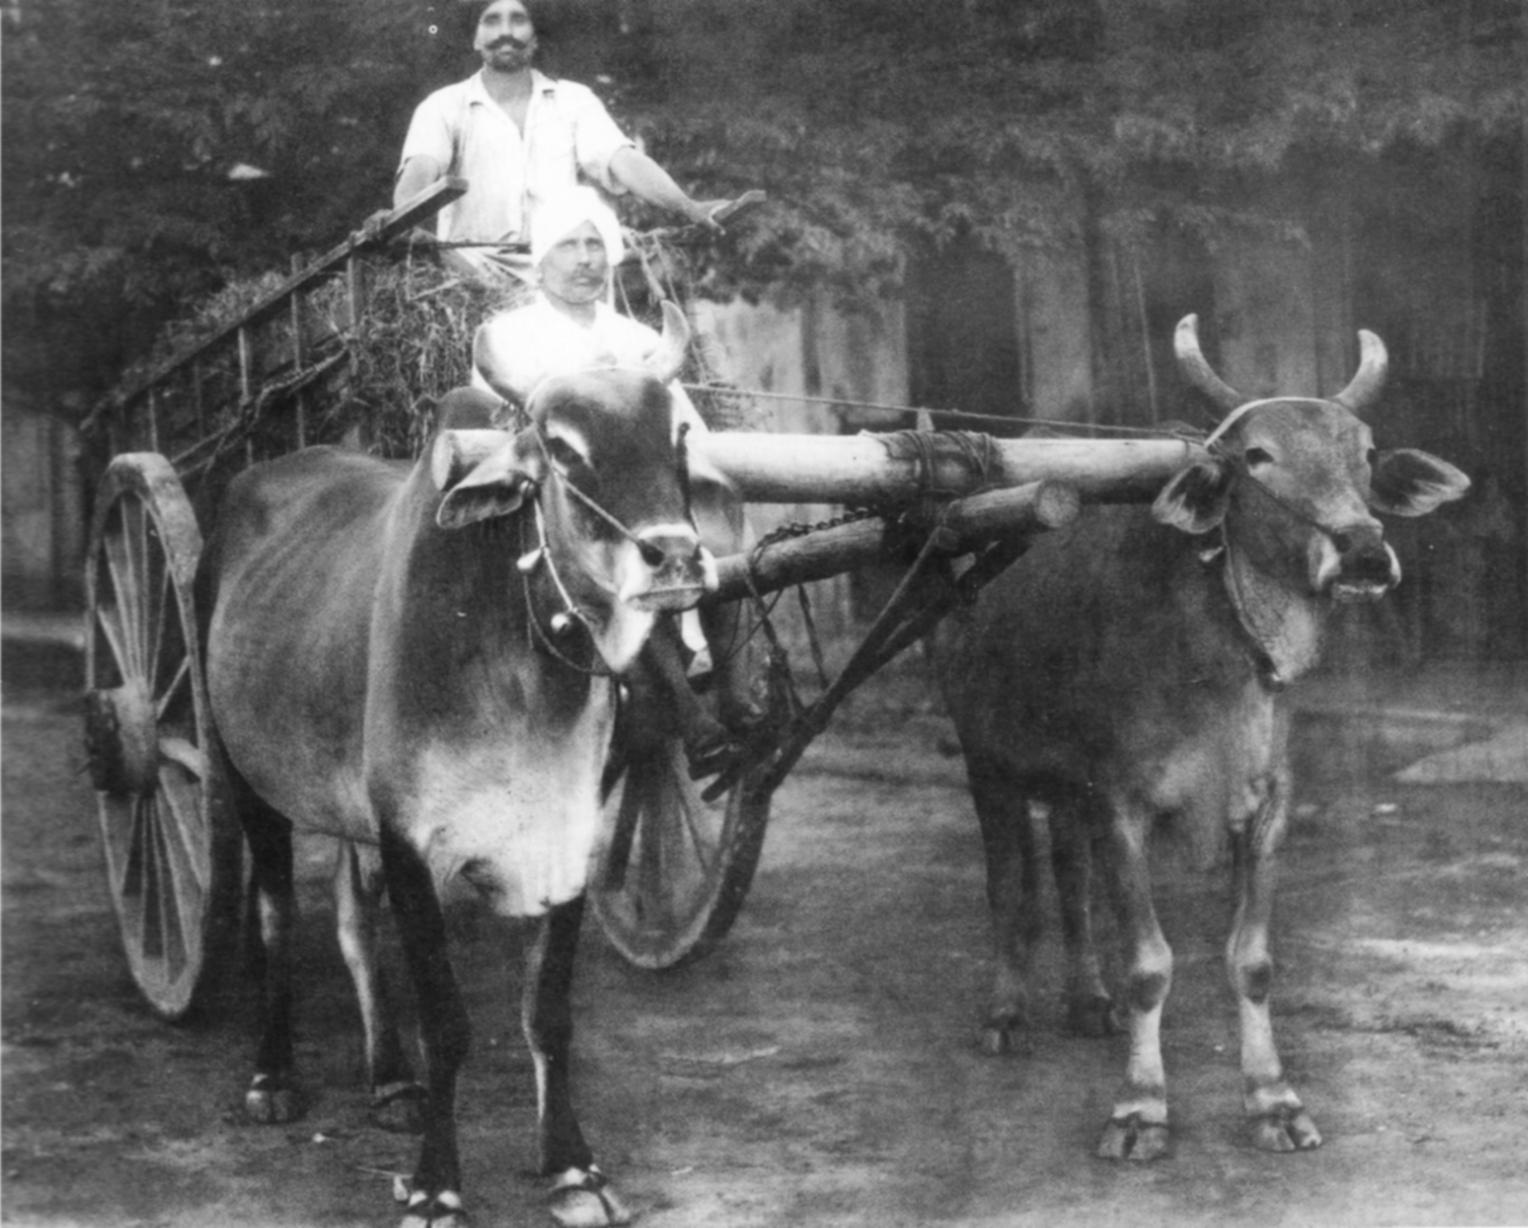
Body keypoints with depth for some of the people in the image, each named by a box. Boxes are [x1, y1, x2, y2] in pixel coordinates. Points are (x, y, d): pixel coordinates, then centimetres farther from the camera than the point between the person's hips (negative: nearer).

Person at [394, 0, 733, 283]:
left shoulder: (574, 100, 16)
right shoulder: (445, 106, 10)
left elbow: (622, 160, 2)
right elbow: (419, 170, -9)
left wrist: (689, 207, -18)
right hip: (475, 275, -4)